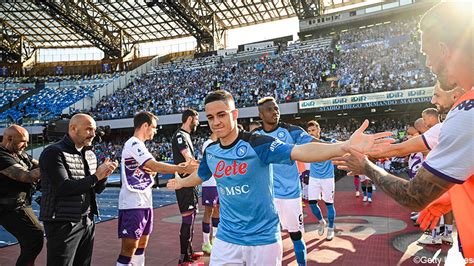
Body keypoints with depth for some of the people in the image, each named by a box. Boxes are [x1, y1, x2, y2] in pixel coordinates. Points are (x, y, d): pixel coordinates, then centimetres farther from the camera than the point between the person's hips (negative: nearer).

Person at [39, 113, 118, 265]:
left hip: (87, 222, 7)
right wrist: (95, 176, -18)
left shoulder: (90, 155, 10)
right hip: (62, 224, -7)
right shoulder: (54, 153, -12)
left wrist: (103, 175, -8)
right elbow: (63, 187, -23)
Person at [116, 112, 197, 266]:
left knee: (142, 243, 16)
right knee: (129, 248, -4)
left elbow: (149, 169, 16)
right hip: (133, 204, -10)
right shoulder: (134, 144, -14)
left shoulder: (138, 145, 17)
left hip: (144, 202, 10)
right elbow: (155, 166, -26)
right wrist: (183, 169, -23)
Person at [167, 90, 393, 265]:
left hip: (262, 238, -4)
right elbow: (200, 176, 22)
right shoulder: (210, 152, -1)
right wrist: (180, 183, 41)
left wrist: (345, 147, -49)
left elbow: (299, 152, -34)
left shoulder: (257, 144, -18)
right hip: (226, 238, 5)